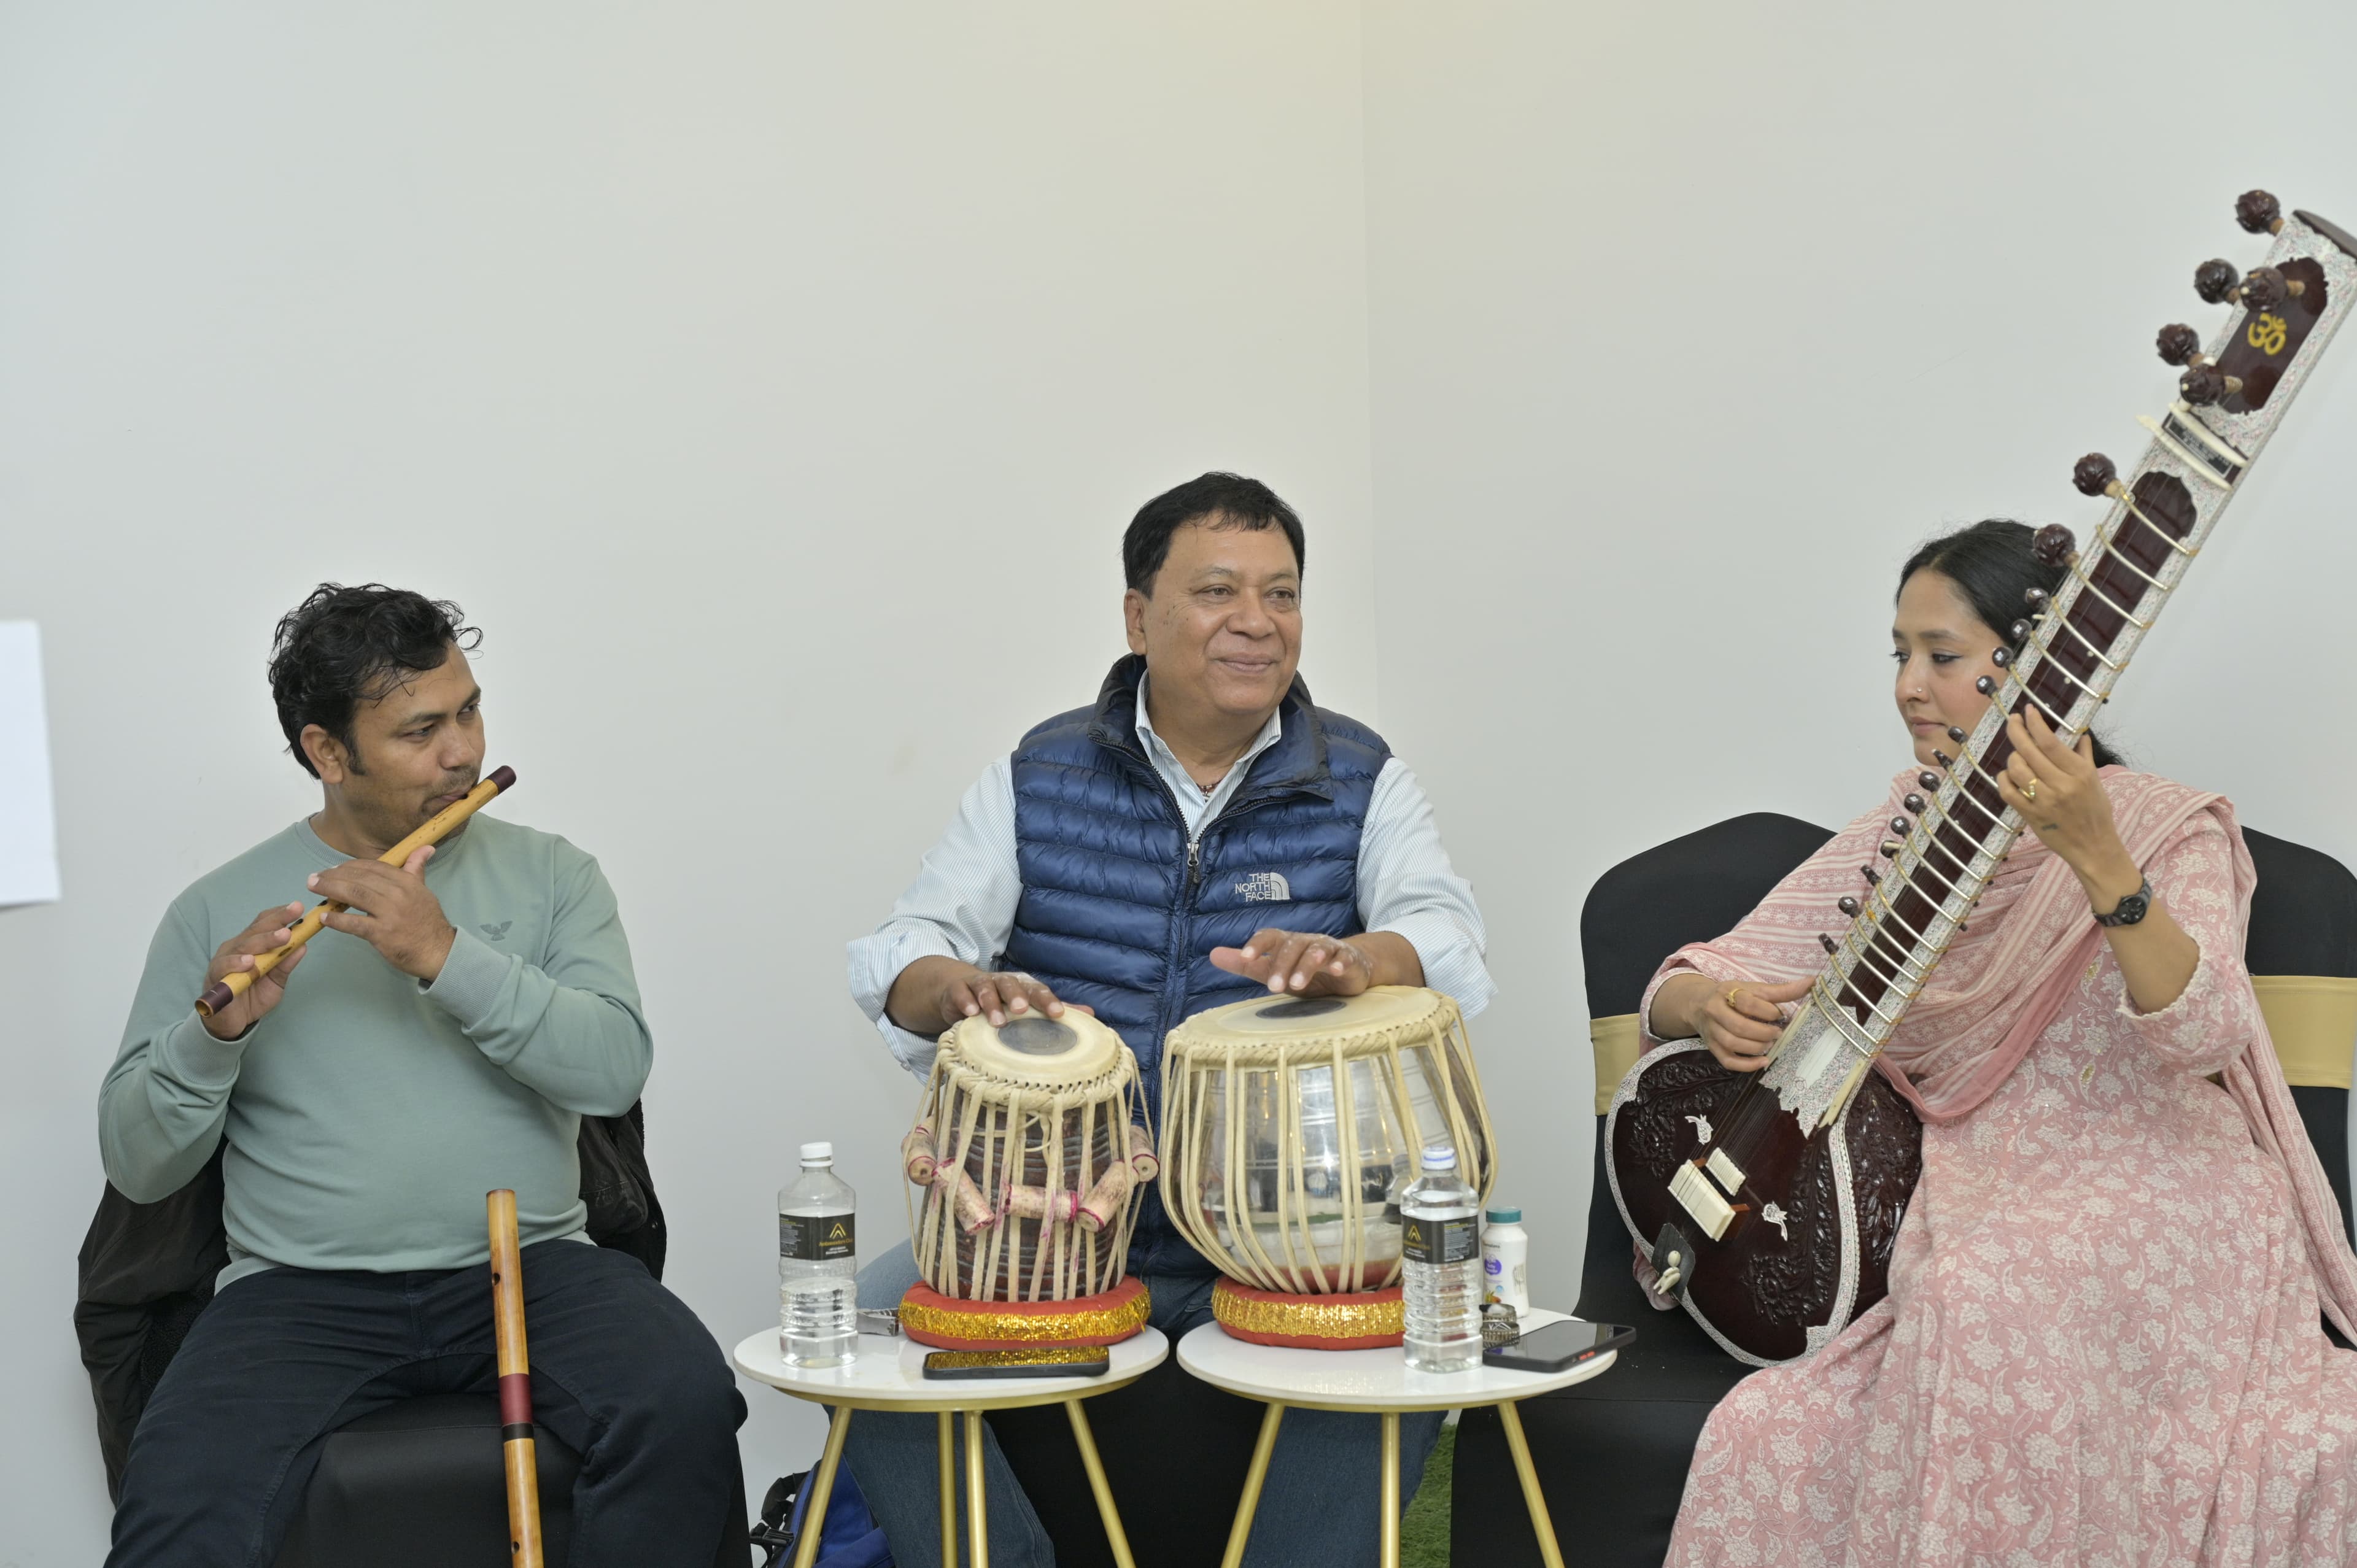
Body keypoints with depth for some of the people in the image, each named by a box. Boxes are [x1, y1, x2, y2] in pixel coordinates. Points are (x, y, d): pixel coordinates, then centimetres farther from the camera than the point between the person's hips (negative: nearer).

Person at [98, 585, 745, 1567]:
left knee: (684, 1403, -28)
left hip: (527, 1267, 1)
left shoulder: (549, 877, 10)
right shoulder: (220, 913, 8)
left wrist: (450, 958, -17)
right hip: (303, 1292, -1)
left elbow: (614, 1071, -6)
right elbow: (137, 1169, 5)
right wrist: (215, 1032, -14)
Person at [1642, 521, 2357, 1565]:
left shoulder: (2169, 833, 0)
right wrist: (1712, 1005, -13)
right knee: (1772, 1437, -25)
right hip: (1961, 1209, 3)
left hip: (2143, 1206, -3)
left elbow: (2201, 1037, -19)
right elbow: (1678, 988, 11)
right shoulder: (1895, 844, 12)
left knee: (1987, 1295, -36)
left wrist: (2095, 857, -32)